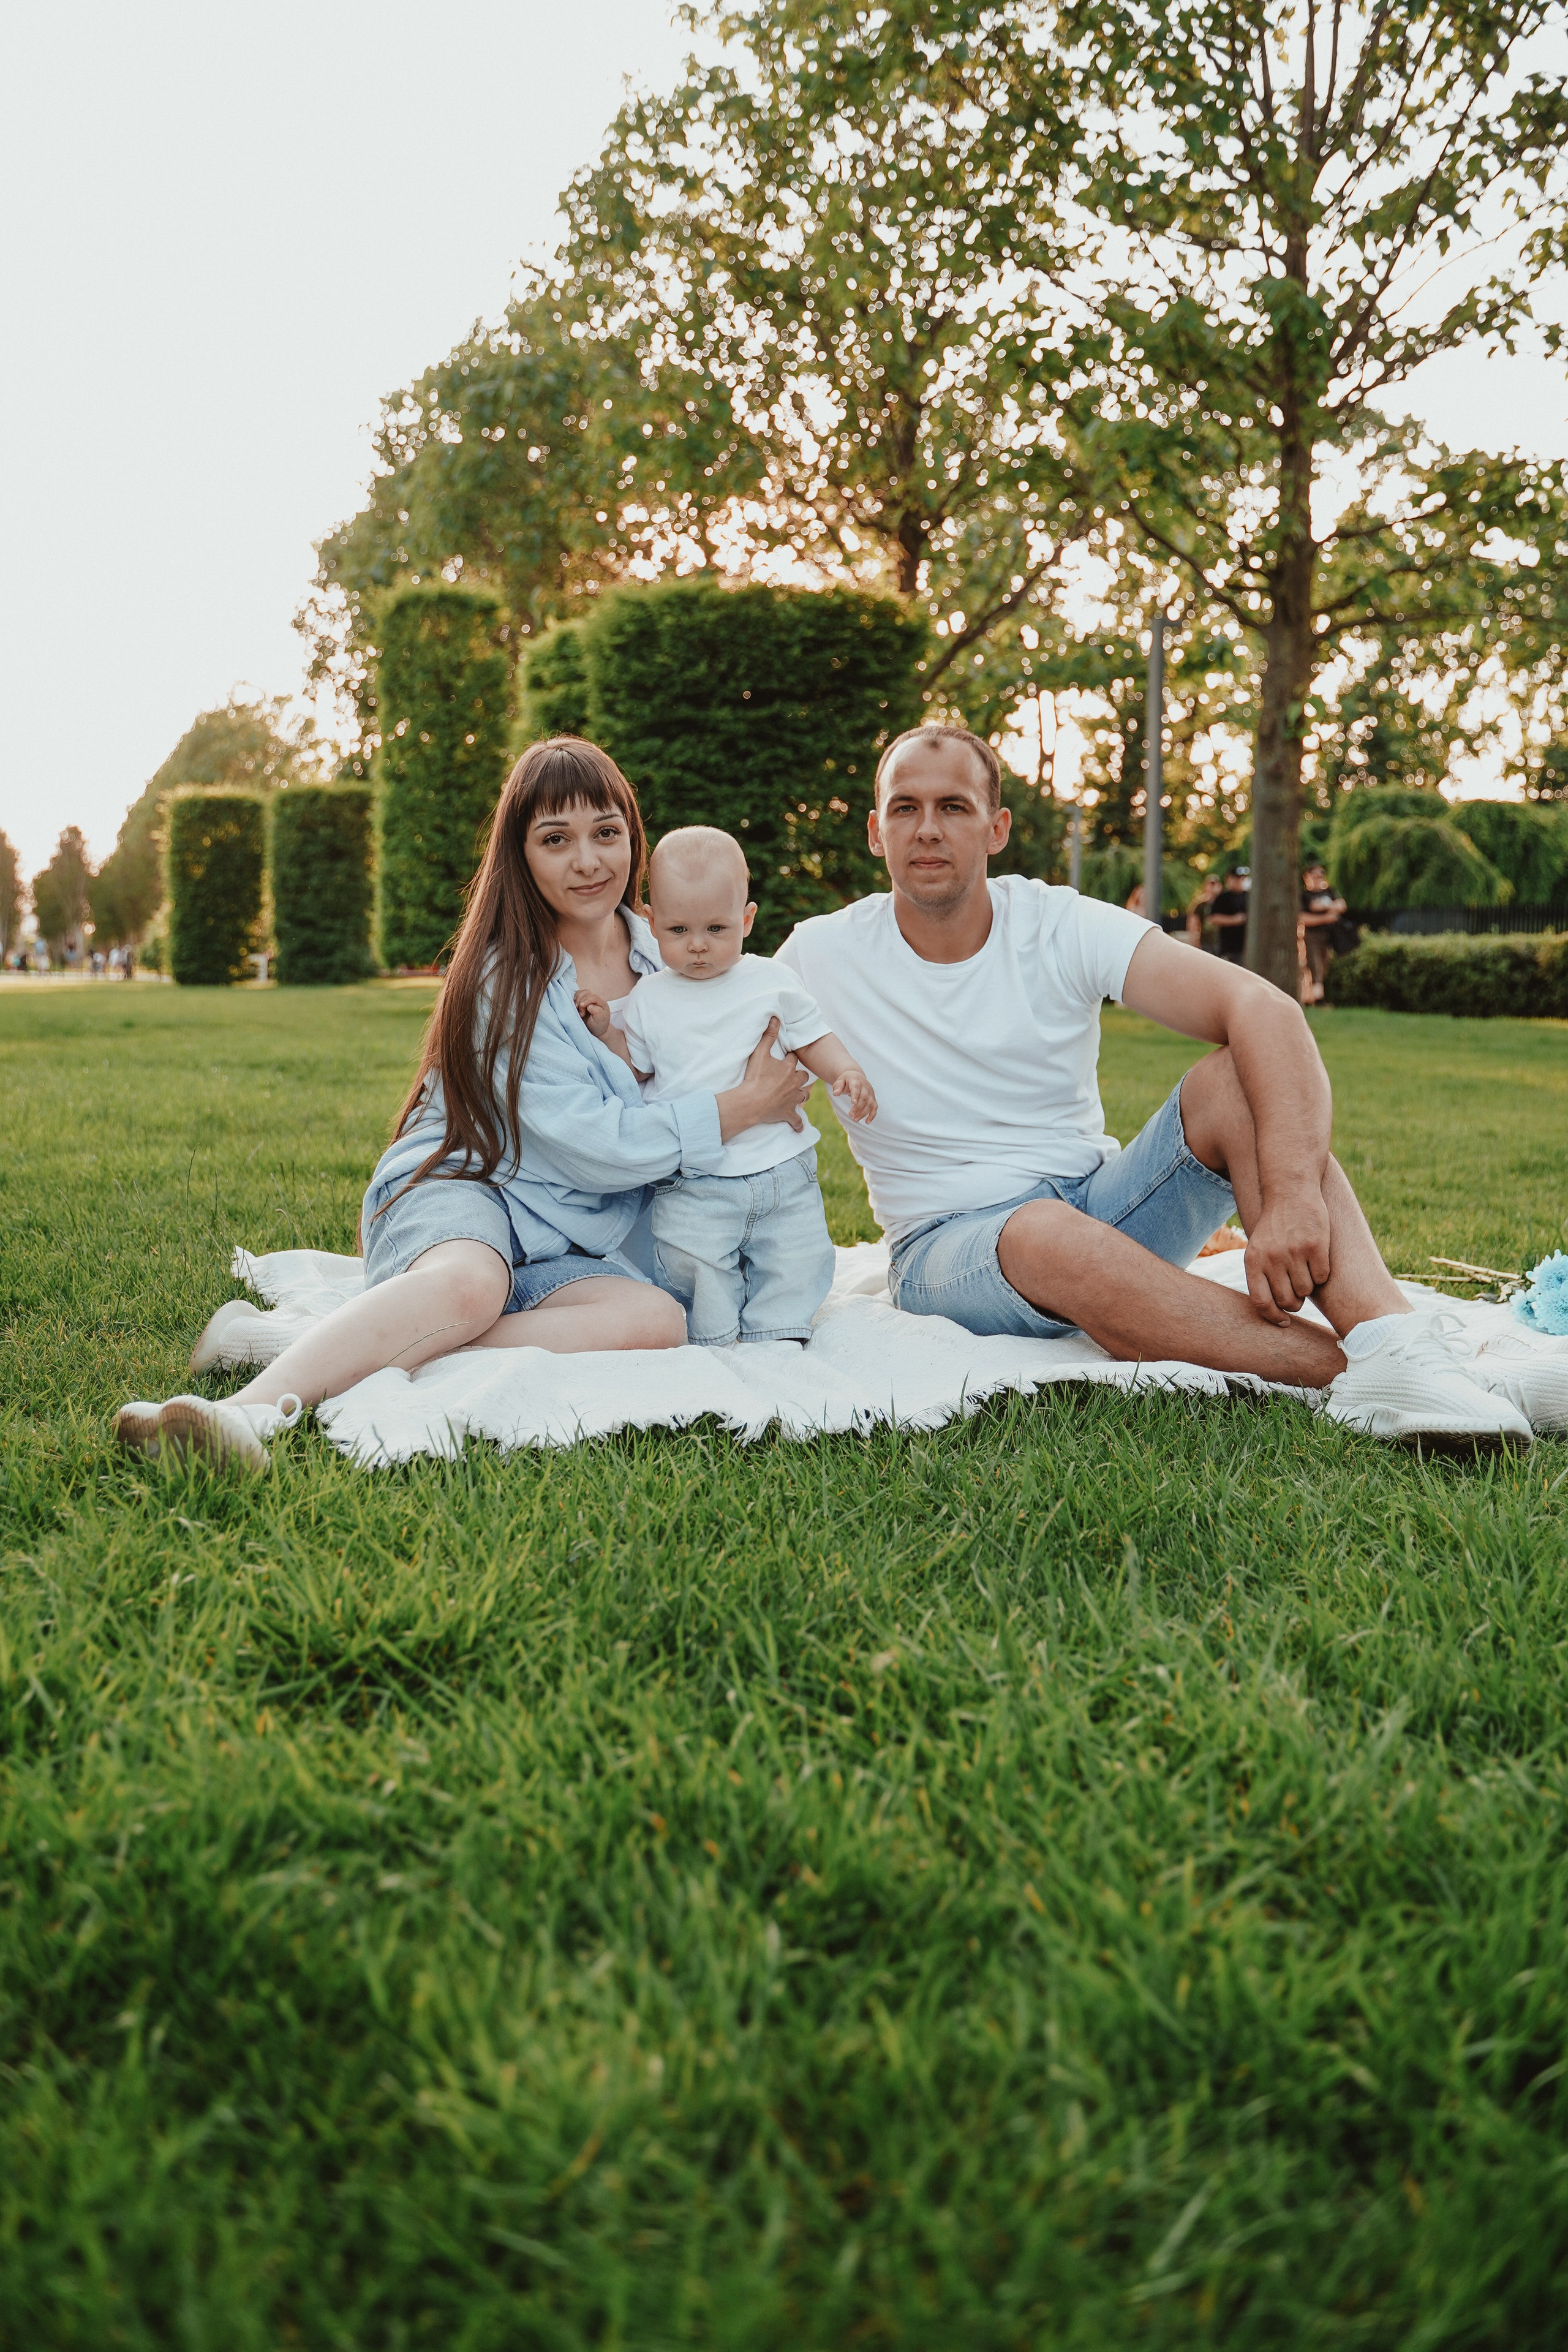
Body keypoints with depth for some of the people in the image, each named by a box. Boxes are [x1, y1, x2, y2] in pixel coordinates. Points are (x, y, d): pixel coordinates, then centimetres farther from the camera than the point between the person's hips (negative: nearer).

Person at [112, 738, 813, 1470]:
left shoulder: (663, 952, 8)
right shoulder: (505, 978, -10)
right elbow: (596, 1145, -15)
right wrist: (740, 1111, -12)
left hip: (574, 1245, 5)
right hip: (457, 1190, -5)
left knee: (657, 1320, -32)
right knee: (471, 1282, -42)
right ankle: (254, 1409, -54)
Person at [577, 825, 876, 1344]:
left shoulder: (773, 982, 3)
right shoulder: (649, 998, 5)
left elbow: (811, 1039, 11)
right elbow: (633, 1069, 12)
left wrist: (847, 1072, -6)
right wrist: (604, 1030, -4)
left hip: (781, 1170, 1)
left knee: (796, 1262, 2)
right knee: (691, 1263, -10)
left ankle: (777, 1335, 21)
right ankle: (716, 1340, 11)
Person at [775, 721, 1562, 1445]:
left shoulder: (1061, 927, -7)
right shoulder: (820, 957, -5)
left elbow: (1266, 1011, -19)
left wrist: (1293, 1194, -34)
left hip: (1103, 1208, 3)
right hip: (951, 1244, -2)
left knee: (1237, 1078, -24)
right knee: (1049, 1234, -39)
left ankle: (1399, 1347, -46)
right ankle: (1362, 1373, -41)